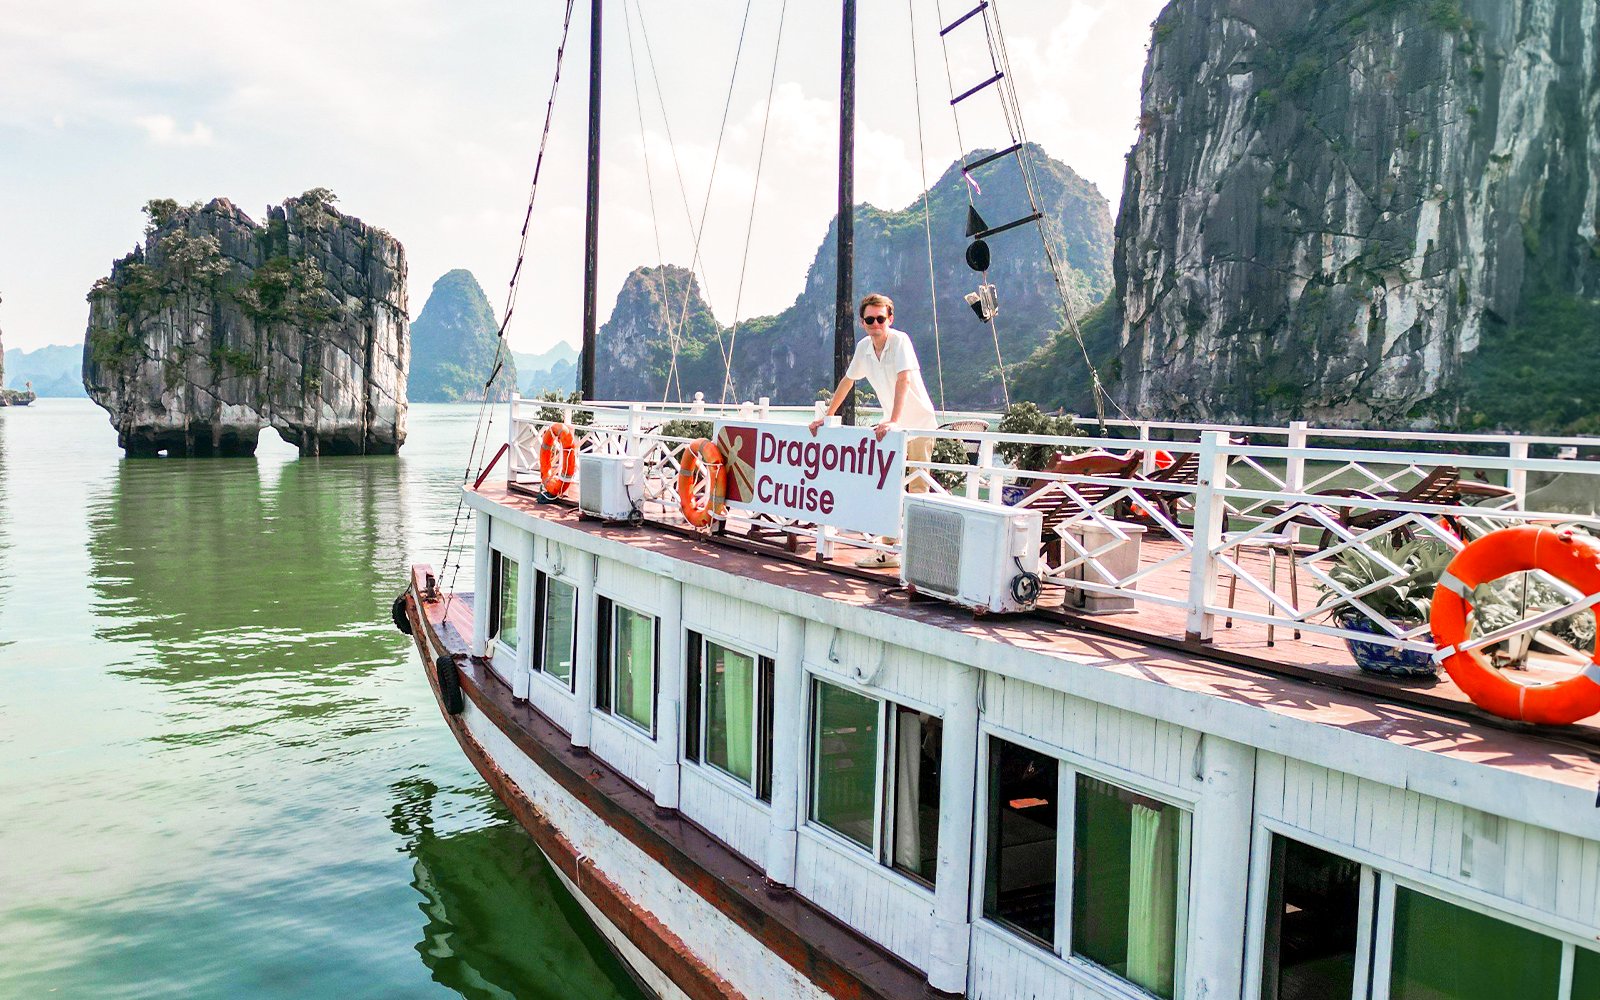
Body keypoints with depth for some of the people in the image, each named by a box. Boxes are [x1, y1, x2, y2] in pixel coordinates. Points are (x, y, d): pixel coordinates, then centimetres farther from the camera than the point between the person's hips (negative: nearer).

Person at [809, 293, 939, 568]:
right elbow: (848, 380, 15)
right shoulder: (864, 347, 2)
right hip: (891, 426, 6)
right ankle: (889, 550, 10)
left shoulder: (900, 341, -18)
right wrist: (827, 416, 14)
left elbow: (904, 380, -30)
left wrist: (894, 421, -41)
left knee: (917, 489, -8)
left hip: (919, 424, -6)